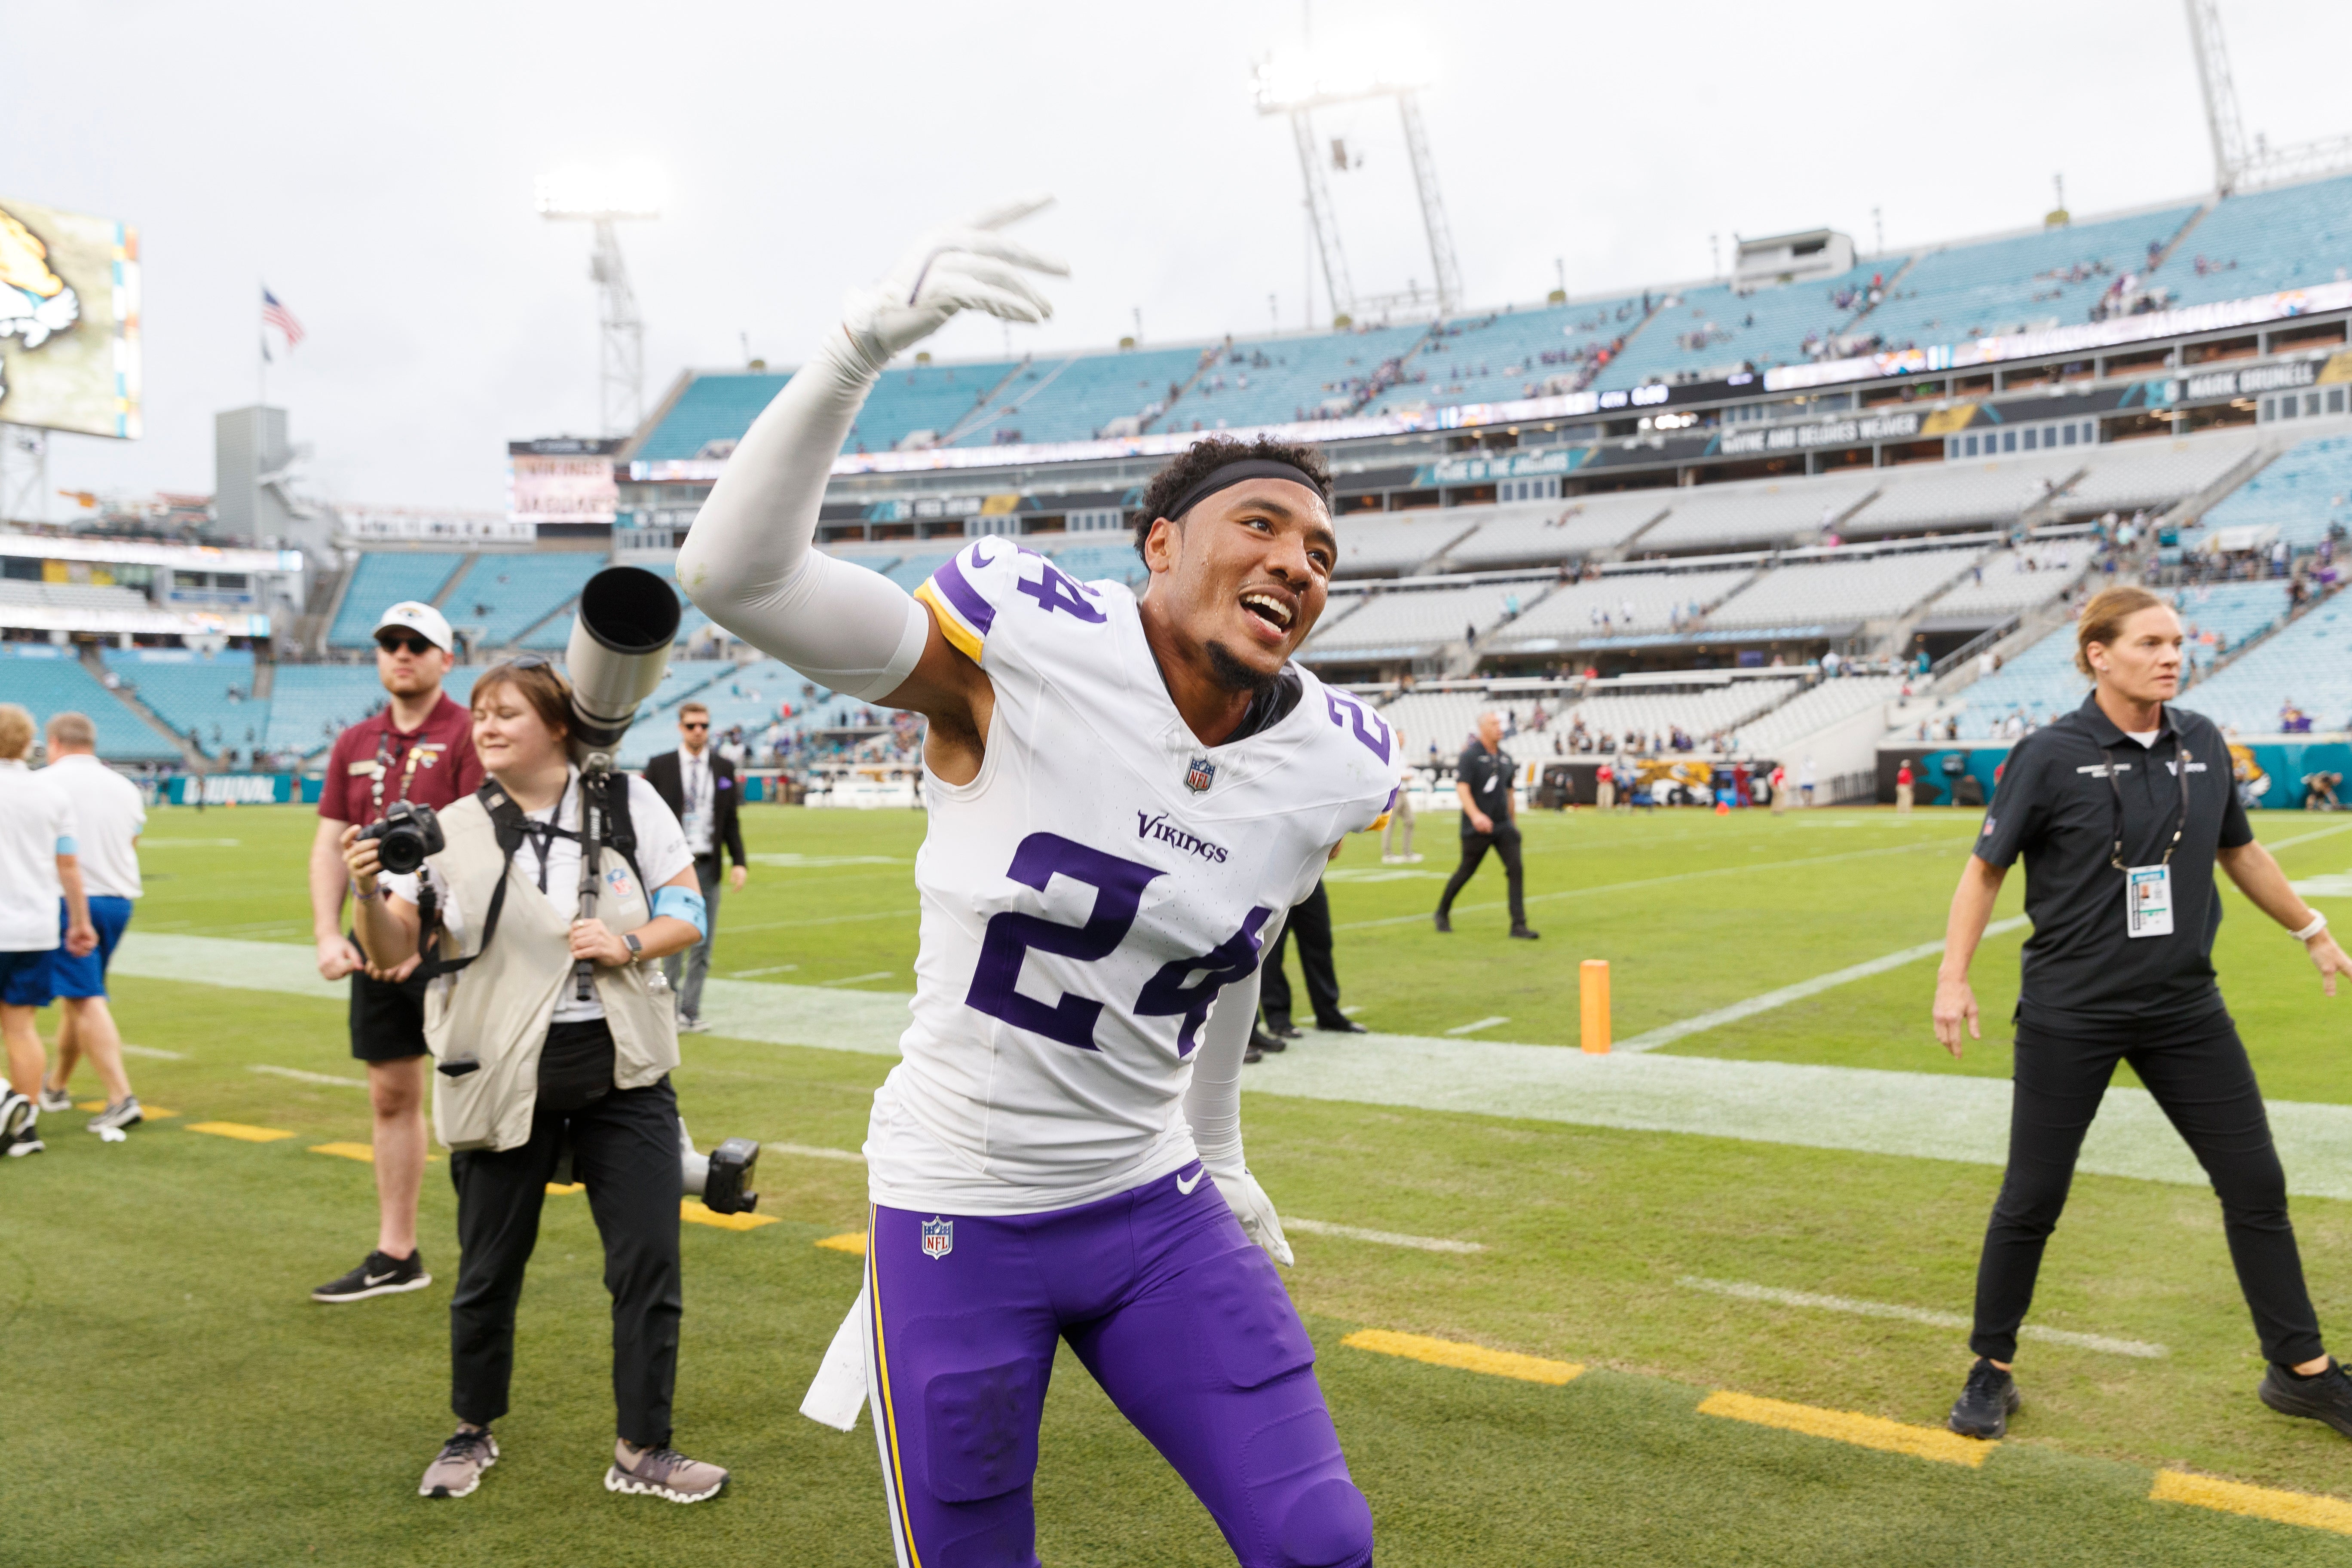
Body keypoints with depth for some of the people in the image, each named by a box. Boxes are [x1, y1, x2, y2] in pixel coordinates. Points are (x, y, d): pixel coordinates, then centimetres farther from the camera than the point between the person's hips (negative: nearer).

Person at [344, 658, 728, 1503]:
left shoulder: (629, 802, 0)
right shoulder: (452, 831, -1)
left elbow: (687, 910, 5)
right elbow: (391, 952, -4)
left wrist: (630, 943, -13)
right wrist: (367, 892, -23)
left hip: (623, 1072, 1)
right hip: (505, 1080, 0)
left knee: (650, 1260, 1)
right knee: (489, 1268, 11)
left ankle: (642, 1452, 17)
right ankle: (473, 1433, 36)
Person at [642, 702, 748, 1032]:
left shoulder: (725, 768, 9)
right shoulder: (660, 767, 2)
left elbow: (731, 820, 12)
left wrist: (739, 862, 2)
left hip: (708, 867, 3)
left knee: (703, 944, 4)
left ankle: (691, 1012, 12)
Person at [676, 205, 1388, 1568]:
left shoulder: (1330, 770, -3)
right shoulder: (1022, 648, -18)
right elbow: (735, 575, -26)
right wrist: (865, 344, -38)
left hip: (1152, 1205, 4)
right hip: (960, 1212, -4)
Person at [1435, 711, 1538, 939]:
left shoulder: (1505, 758, 12)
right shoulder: (1470, 755, -8)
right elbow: (1462, 787, -18)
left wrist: (1514, 822, 23)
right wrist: (1475, 815, -32)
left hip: (1504, 826, 5)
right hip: (1476, 828, -5)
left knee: (1515, 870, -8)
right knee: (1466, 871, 5)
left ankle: (1519, 925, -6)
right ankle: (1443, 913, 29)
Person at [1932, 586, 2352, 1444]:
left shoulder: (2202, 743, 4)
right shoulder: (2051, 755, -10)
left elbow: (2240, 851, 19)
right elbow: (1985, 868, -5)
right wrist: (1953, 978, -11)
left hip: (2185, 1008, 5)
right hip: (2070, 1013, -4)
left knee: (2256, 1182, 9)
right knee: (2031, 1200, 2)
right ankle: (1991, 1371, 19)